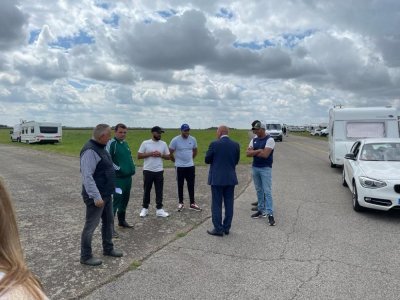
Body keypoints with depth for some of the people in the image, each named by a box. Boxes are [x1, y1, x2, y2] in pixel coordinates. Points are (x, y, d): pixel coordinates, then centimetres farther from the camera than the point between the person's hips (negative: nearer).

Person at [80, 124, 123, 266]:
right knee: (91, 225, 3)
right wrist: (96, 197, -28)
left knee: (108, 222, 19)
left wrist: (111, 189, 20)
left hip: (106, 194, 10)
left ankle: (108, 249, 35)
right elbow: (87, 176, -27)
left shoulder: (101, 147, 9)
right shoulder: (90, 150, -22)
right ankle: (86, 256, 17)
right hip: (96, 196, -10)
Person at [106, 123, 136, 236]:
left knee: (125, 200, 17)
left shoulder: (125, 143, 13)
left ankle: (122, 221, 32)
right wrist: (118, 169, -18)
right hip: (118, 178, -8)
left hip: (128, 177, 8)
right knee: (116, 201, -8)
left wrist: (132, 168, 10)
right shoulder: (111, 143, -12)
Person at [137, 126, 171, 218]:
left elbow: (168, 157, 8)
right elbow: (139, 156, -5)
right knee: (146, 190, 9)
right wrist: (150, 154, -15)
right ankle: (145, 208, 22)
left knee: (159, 191, 5)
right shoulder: (145, 143, -3)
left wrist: (161, 155, -11)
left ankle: (159, 209, 14)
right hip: (148, 171, -2)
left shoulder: (163, 144, 5)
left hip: (159, 171, 2)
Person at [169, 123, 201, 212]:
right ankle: (181, 203, 20)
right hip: (180, 167, -3)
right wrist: (175, 161, 3)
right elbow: (170, 153, -4)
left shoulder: (193, 139, 0)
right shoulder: (175, 140, -12)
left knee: (191, 185, 7)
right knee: (180, 185, 8)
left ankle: (192, 204, 16)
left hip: (190, 166, 3)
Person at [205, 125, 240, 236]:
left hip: (217, 178, -4)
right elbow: (236, 161, 9)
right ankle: (226, 228, 20)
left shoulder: (214, 144, -11)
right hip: (231, 178, 4)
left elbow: (207, 160, -4)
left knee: (216, 205, 4)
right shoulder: (235, 145, 1)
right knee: (229, 204, 11)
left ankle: (218, 229, 9)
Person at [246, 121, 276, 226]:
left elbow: (265, 154, -21)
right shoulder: (254, 140, 9)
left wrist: (254, 152, -7)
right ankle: (261, 210, 22)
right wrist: (258, 151, -15)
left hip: (265, 169, -6)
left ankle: (270, 214, -5)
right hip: (255, 168, 6)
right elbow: (248, 153, -1)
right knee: (259, 190, 12)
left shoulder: (269, 140, -10)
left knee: (267, 191, -7)